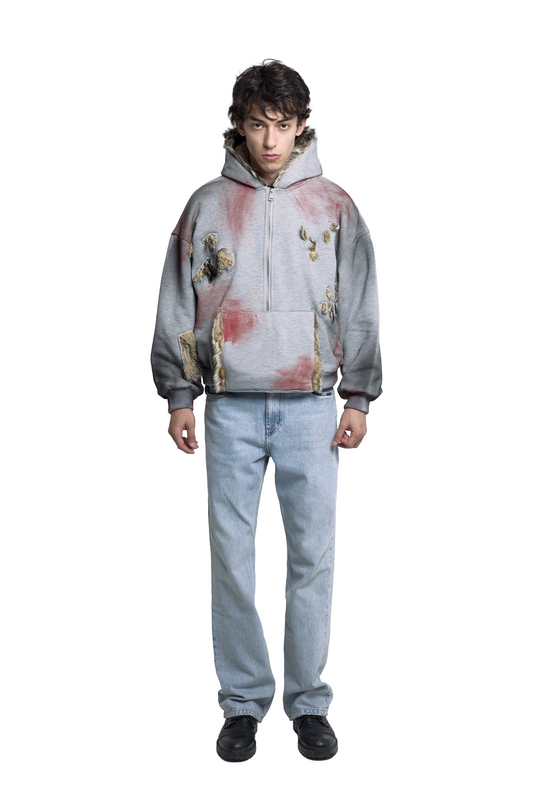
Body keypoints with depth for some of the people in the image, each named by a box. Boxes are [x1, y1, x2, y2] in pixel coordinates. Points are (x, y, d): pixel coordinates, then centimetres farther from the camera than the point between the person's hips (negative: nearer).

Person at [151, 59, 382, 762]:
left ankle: (309, 701, 19)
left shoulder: (333, 205, 6)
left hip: (310, 407, 0)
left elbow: (359, 308, 7)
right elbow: (178, 306, 7)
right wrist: (179, 396, 4)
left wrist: (358, 399, 2)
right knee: (232, 556, 3)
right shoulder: (208, 205, 6)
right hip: (232, 407, 0)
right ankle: (244, 700, 19)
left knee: (313, 556, 3)